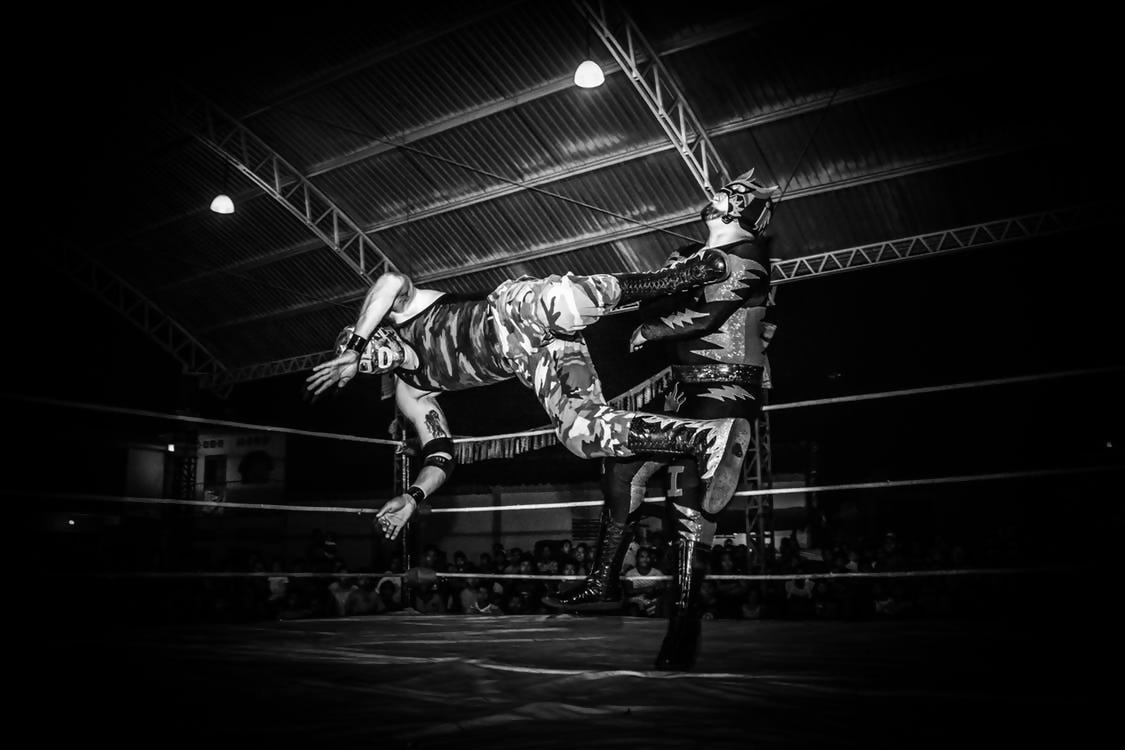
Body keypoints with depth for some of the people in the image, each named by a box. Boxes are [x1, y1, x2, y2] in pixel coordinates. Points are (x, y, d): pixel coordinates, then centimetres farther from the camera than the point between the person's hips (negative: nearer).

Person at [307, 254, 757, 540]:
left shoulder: (398, 312, 18)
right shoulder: (410, 393, 28)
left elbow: (392, 280, -7)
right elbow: (441, 455, 22)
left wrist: (353, 348, -5)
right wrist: (412, 497, 7)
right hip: (526, 360, 4)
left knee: (578, 298, -40)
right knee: (577, 426, -27)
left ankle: (690, 273, -28)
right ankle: (709, 440, -34)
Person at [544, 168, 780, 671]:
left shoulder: (745, 254, -8)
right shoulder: (688, 258, 19)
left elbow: (707, 314, -19)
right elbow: (653, 302, 17)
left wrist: (646, 332, -7)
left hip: (725, 389, -8)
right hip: (684, 389, 9)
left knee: (686, 501, -17)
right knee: (622, 470, 3)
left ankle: (684, 626, -11)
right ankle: (603, 584, 13)